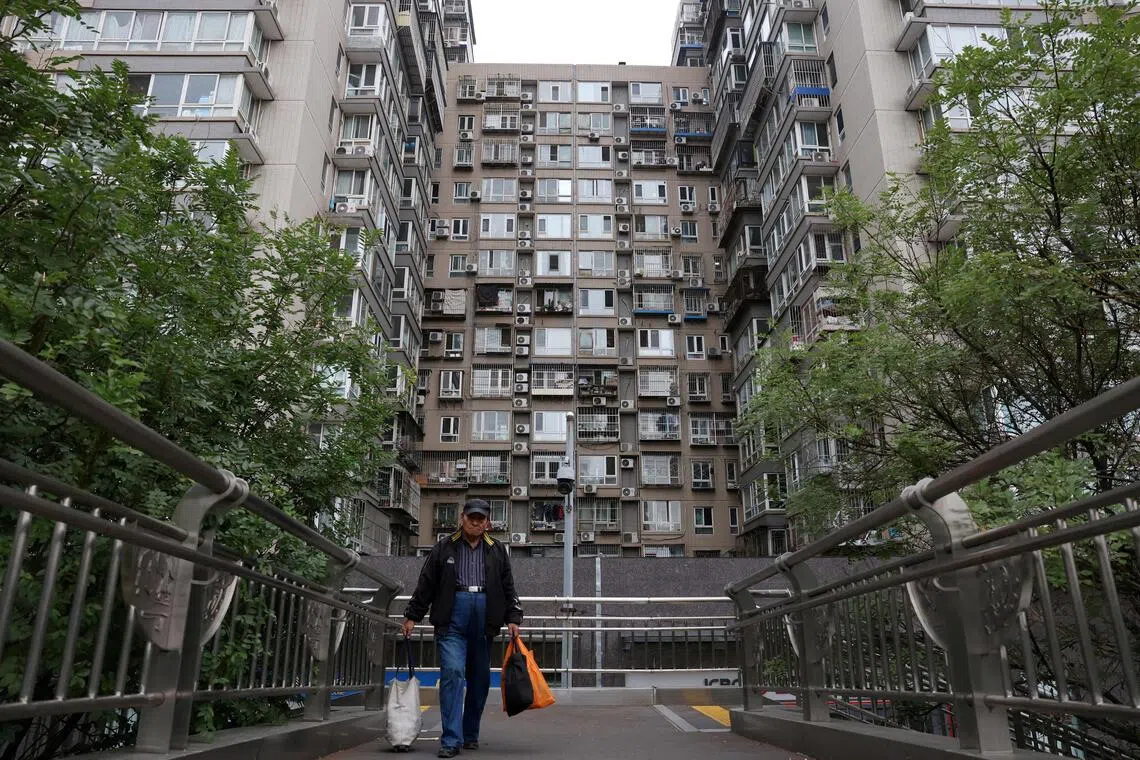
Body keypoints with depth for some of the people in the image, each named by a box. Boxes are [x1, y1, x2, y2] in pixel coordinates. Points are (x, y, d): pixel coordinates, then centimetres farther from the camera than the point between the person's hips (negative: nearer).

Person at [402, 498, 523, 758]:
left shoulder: (497, 551, 13)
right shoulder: (444, 548, 7)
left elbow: (508, 588, 14)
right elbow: (425, 585, 9)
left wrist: (513, 618, 5)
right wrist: (412, 616, 8)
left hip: (484, 621, 3)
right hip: (452, 619, -2)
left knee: (480, 679, 8)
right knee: (452, 673, -13)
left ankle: (471, 734, 24)